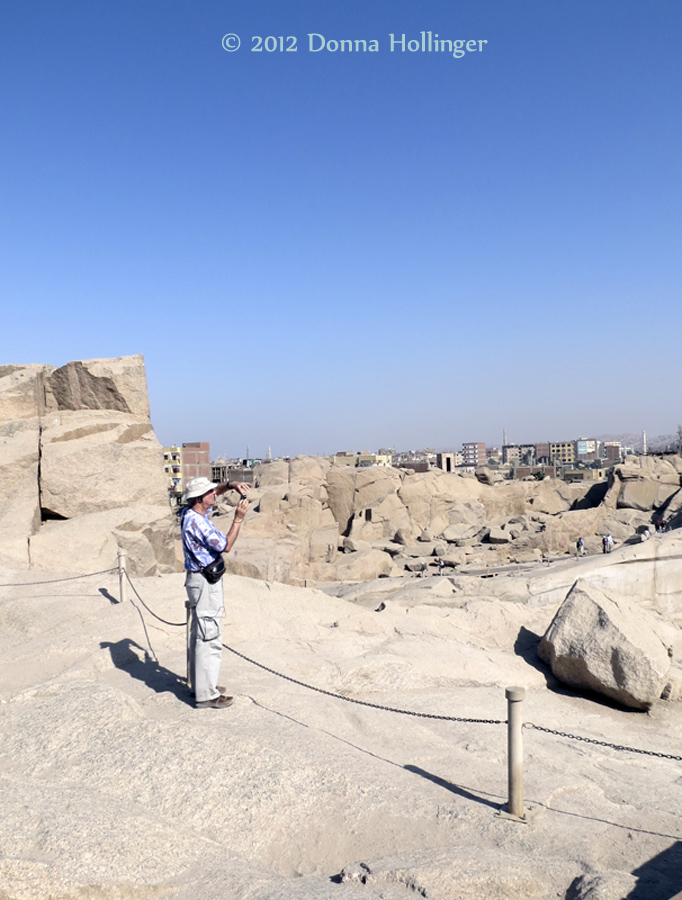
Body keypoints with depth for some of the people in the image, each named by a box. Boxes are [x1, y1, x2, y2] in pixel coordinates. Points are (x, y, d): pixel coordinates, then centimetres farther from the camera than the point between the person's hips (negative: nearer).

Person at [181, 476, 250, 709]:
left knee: (200, 635, 18)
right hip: (205, 582, -11)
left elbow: (213, 494, 22)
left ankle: (200, 683, 30)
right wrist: (238, 519, -16)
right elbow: (226, 546, -19)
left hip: (200, 579, 11)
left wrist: (230, 485, 5)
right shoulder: (197, 522, -23)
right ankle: (207, 695, 0)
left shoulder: (190, 513, 5)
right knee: (209, 638, -6)